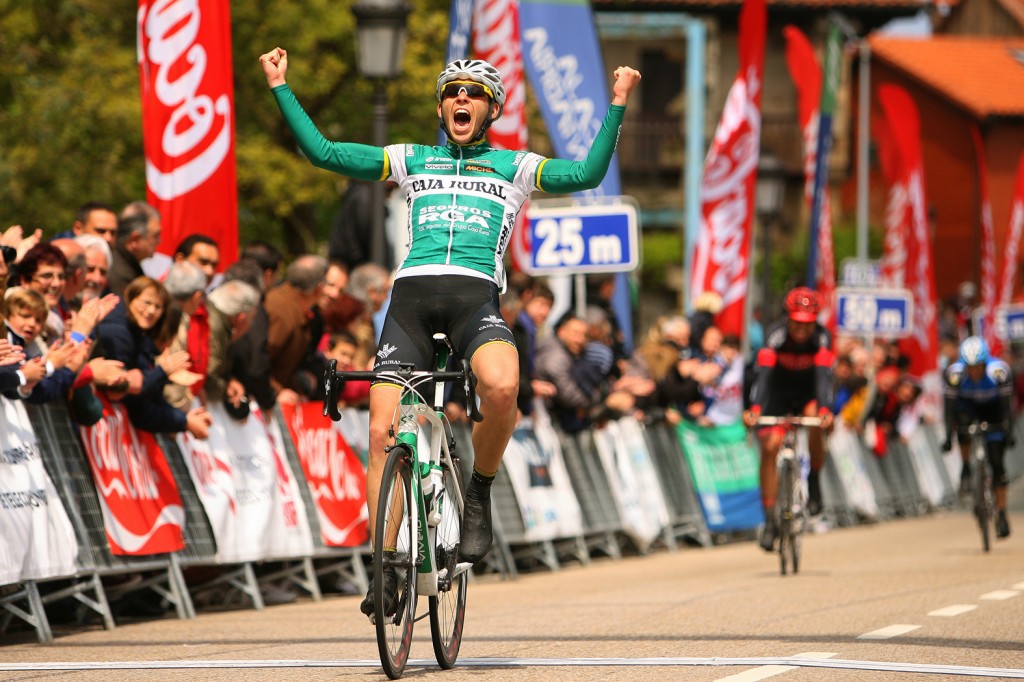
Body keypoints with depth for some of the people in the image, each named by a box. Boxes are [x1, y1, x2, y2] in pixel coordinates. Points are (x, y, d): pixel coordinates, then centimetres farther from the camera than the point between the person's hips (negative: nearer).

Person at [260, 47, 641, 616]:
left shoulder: (514, 166, 18)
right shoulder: (412, 160, 24)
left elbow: (587, 174, 4)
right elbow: (324, 153, 20)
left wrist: (618, 104, -4)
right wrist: (281, 88, 17)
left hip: (475, 297, -2)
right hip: (411, 297, 2)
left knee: (502, 387, -34)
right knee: (383, 432, -9)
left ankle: (479, 492, -8)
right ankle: (388, 568, 1)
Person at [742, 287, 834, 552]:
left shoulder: (822, 337, -26)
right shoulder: (776, 334, -28)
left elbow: (823, 375, -37)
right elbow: (763, 373, -38)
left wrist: (824, 409, -54)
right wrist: (754, 408, -53)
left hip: (808, 392, 0)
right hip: (779, 393, 0)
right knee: (769, 447, -14)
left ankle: (814, 480, -9)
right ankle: (769, 518, -7)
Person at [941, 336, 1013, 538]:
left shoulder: (999, 371, -32)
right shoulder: (954, 373, -31)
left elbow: (1006, 403, -27)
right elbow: (950, 406, -27)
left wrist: (1008, 430, -37)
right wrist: (948, 436, -34)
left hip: (993, 411, -1)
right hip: (969, 406, 1)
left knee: (996, 462, -10)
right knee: (962, 418, -36)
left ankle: (1001, 514, -2)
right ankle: (966, 470, -16)